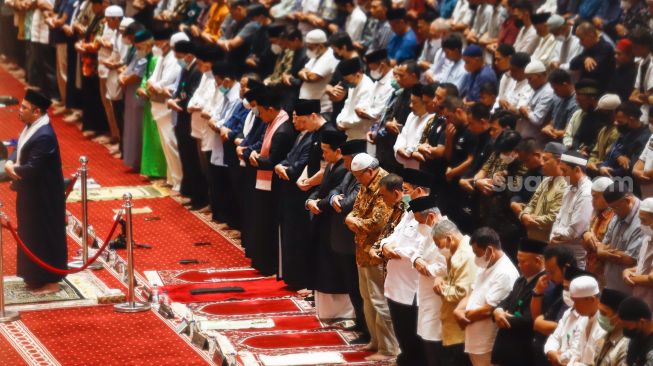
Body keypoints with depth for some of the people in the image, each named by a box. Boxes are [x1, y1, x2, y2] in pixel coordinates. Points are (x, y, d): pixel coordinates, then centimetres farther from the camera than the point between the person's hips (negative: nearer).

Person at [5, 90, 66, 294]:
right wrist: (10, 163, -10)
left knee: (44, 238, 1)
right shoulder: (31, 127, 5)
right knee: (32, 236, 18)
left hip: (43, 197, -10)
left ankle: (50, 282, 11)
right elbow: (19, 151, 12)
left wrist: (13, 169, -11)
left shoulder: (44, 136, -27)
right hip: (32, 194, 10)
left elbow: (31, 169, -29)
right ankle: (37, 277, 29)